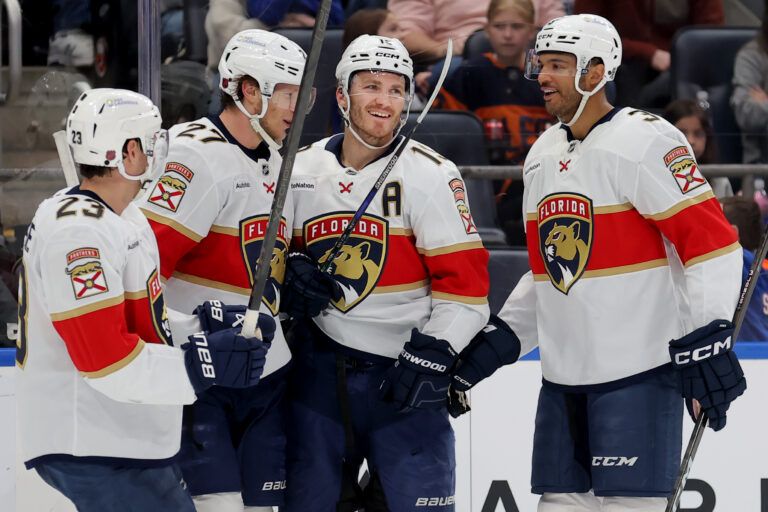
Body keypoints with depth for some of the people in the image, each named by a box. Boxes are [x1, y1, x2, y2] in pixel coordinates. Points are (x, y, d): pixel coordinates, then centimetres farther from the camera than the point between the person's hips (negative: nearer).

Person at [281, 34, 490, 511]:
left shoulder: (431, 176, -8)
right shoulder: (301, 171, 4)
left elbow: (465, 283, -9)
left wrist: (432, 355, -17)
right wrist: (290, 278, -3)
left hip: (402, 371, -3)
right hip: (320, 366, 3)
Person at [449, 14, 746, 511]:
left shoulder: (646, 142, -12)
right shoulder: (542, 155, 15)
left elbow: (710, 243, -16)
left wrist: (706, 342, -22)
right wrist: (498, 341, 17)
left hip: (638, 371, -8)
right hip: (564, 373, 8)